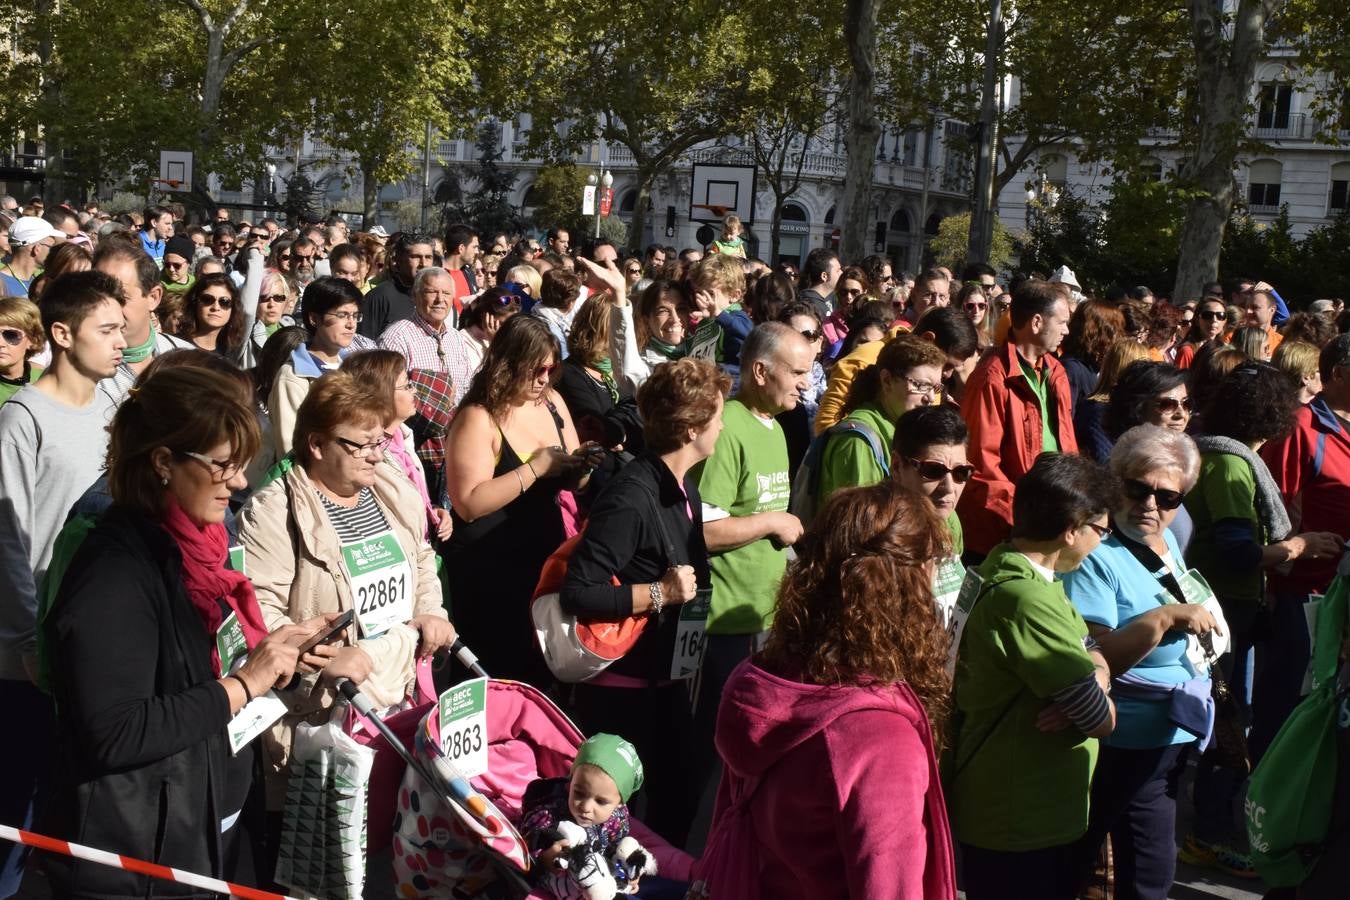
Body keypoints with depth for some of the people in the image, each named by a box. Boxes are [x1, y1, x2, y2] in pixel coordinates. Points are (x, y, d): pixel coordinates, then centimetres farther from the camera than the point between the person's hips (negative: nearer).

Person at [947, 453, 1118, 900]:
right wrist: (1098, 701, -2)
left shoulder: (1002, 572, 5)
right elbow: (1102, 720, -24)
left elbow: (1094, 657, 7)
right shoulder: (1026, 600, -27)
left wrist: (1096, 677, -15)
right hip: (1019, 826, -10)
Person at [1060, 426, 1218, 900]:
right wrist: (1166, 618, -31)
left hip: (1180, 736, 9)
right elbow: (1092, 661, -30)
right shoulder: (1097, 557, -20)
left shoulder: (1167, 541, 8)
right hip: (1135, 746, -9)